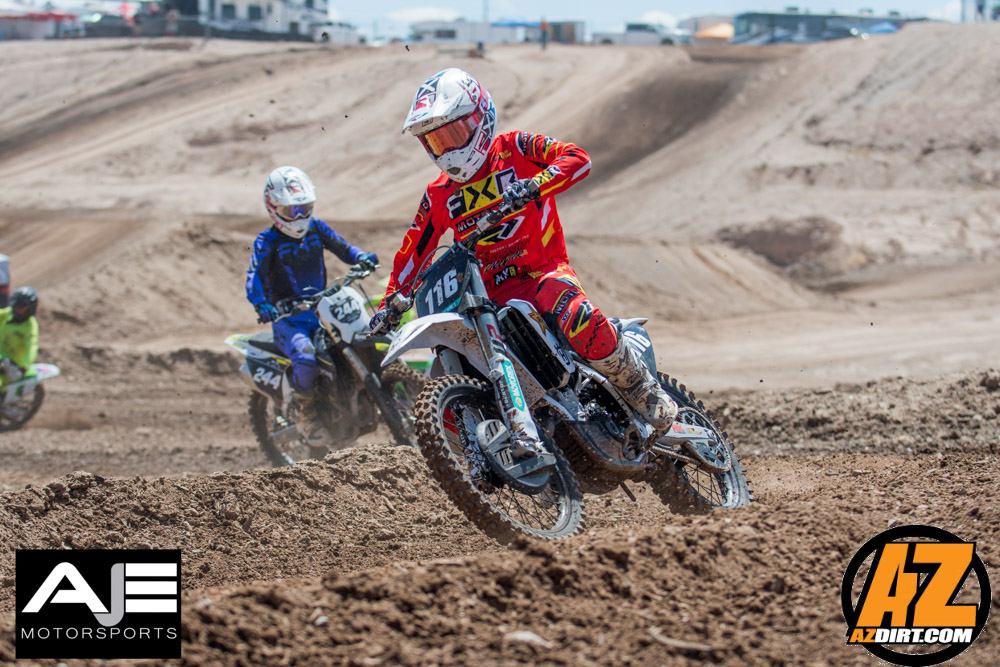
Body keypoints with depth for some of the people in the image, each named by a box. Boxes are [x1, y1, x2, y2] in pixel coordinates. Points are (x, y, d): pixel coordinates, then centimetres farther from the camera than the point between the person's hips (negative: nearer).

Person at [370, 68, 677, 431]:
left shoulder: (516, 150, 1)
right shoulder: (438, 196, 15)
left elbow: (578, 158, -13)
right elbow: (412, 253, 22)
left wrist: (533, 186, -30)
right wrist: (390, 304, 10)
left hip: (545, 273, -5)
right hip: (489, 295, 5)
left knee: (578, 319, -37)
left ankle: (642, 389, -19)